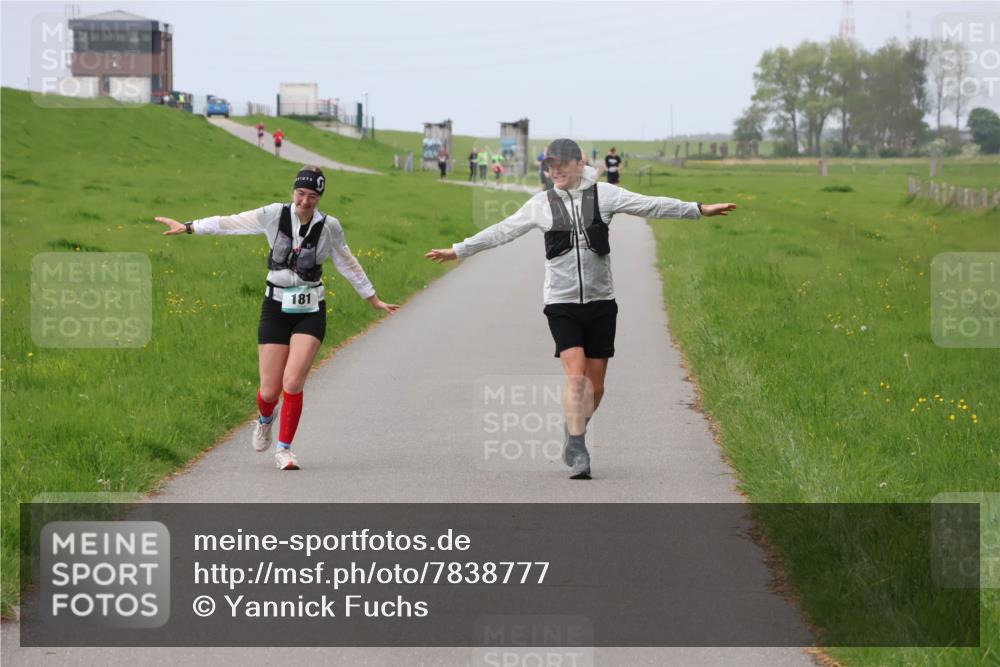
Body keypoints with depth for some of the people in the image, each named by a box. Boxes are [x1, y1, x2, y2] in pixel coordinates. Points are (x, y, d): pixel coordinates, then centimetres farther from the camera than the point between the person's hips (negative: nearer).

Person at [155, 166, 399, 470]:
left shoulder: (329, 227, -3)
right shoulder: (275, 215, -5)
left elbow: (349, 265, 11)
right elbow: (230, 223, 1)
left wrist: (374, 300, 18)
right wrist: (188, 227, 3)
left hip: (310, 312, 0)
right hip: (276, 308, 0)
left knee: (293, 383, -17)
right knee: (270, 390, 0)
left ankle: (284, 449, 2)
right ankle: (265, 420, 38)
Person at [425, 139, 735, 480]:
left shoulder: (603, 195, 1)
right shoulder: (542, 203, 4)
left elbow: (651, 205, -2)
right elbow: (502, 231, 11)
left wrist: (699, 209, -8)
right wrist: (459, 250, 13)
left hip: (600, 302, 1)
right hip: (561, 303, -1)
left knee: (595, 385, 4)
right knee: (575, 377, -16)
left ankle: (574, 436, 29)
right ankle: (578, 453, -13)